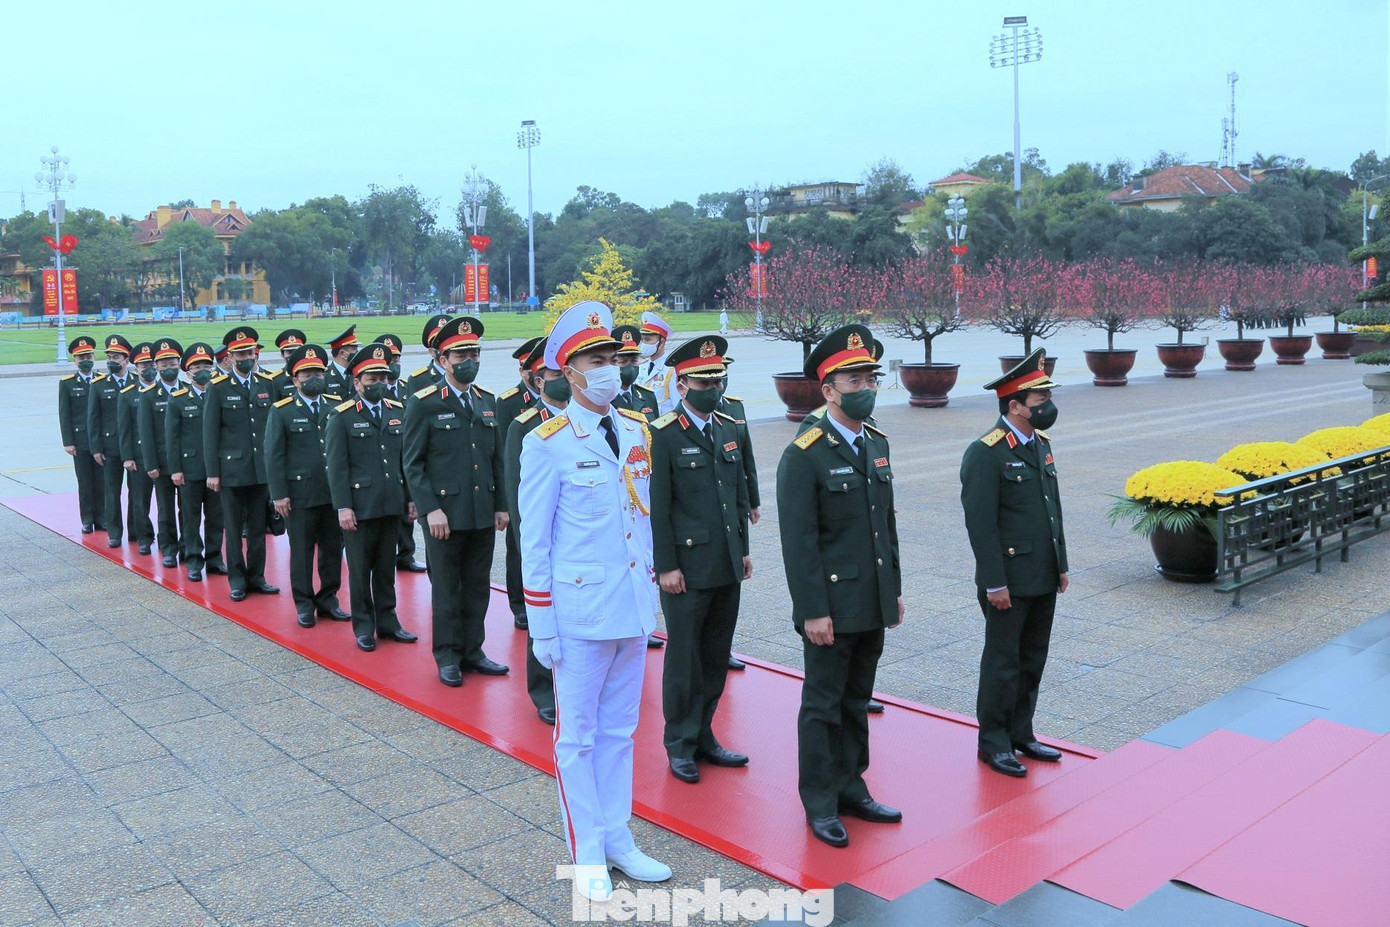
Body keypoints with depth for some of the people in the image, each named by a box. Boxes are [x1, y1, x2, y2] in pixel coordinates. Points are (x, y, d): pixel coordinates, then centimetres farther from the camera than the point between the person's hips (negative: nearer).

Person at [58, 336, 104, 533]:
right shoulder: (67, 383, 2)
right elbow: (64, 415, 0)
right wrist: (68, 442, -6)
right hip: (80, 440, -1)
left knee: (101, 481, 5)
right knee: (84, 482, 4)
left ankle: (101, 519, 14)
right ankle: (87, 520, 12)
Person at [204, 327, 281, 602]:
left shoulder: (267, 384, 7)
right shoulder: (218, 388, -3)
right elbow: (210, 433, -3)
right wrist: (212, 472, -6)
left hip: (262, 468, 3)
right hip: (232, 469, -3)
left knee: (258, 526, 10)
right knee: (233, 527, 5)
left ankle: (256, 576, 20)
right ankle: (237, 580, 15)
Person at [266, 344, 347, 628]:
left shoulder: (337, 406, 7)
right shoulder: (281, 412, -1)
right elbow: (273, 455, -3)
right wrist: (278, 494, -8)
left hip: (335, 492, 3)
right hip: (300, 495, -3)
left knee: (333, 548, 10)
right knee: (302, 551, 6)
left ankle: (328, 599, 23)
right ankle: (304, 604, 18)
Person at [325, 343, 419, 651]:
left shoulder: (398, 412, 8)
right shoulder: (342, 416, -4)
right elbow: (336, 465, -8)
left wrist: (411, 497, 8)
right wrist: (342, 506, -13)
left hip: (391, 505, 4)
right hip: (359, 506, -4)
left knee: (386, 567, 13)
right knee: (360, 569, 6)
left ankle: (387, 621, 24)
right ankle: (363, 626, 17)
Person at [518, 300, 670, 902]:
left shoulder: (637, 432, 5)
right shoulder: (547, 444, -10)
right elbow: (534, 543, -8)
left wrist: (651, 594, 12)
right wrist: (541, 626, -9)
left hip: (634, 609, 5)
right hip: (580, 612, -5)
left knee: (619, 730, 17)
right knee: (578, 735, 9)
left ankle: (618, 840, 31)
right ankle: (588, 854, 23)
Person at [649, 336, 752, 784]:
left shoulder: (729, 428, 11)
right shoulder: (664, 435, -10)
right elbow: (657, 506, -12)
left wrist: (743, 549, 15)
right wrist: (666, 565, -13)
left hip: (727, 567, 7)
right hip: (686, 566, -6)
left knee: (716, 658, 15)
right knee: (683, 659, 4)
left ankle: (703, 735, 29)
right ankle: (681, 745, 19)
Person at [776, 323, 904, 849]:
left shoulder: (877, 444, 10)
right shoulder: (804, 455, -14)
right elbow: (798, 542, -16)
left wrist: (894, 590, 15)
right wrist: (813, 610, -18)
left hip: (873, 604, 7)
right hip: (831, 605, -7)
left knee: (857, 701, 17)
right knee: (823, 705, 5)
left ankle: (850, 788, 30)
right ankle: (820, 803, 18)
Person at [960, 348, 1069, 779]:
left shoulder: (1041, 443, 10)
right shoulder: (985, 453, -17)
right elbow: (980, 522, -19)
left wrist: (1061, 565, 16)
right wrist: (995, 582, -19)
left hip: (1043, 578, 8)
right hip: (1010, 580, -8)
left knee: (1033, 659, 16)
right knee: (1003, 662, 4)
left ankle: (1021, 734, 30)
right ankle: (993, 743, 18)